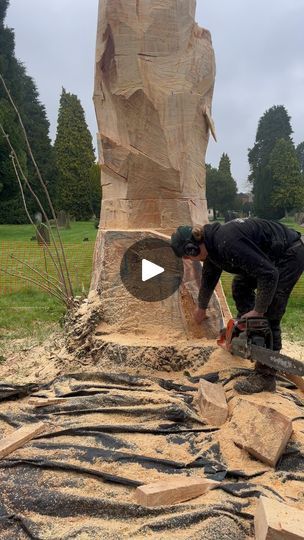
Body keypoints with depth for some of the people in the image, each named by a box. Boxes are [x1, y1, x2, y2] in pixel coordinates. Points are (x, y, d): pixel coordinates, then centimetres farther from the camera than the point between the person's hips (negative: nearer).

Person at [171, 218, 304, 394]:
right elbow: (209, 278, 19)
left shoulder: (227, 243, -29)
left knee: (269, 314, -11)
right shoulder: (212, 243, 1)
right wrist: (201, 308, 33)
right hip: (273, 255, 10)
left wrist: (258, 311, -23)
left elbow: (268, 274, -30)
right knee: (240, 284, 16)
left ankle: (265, 376, -5)